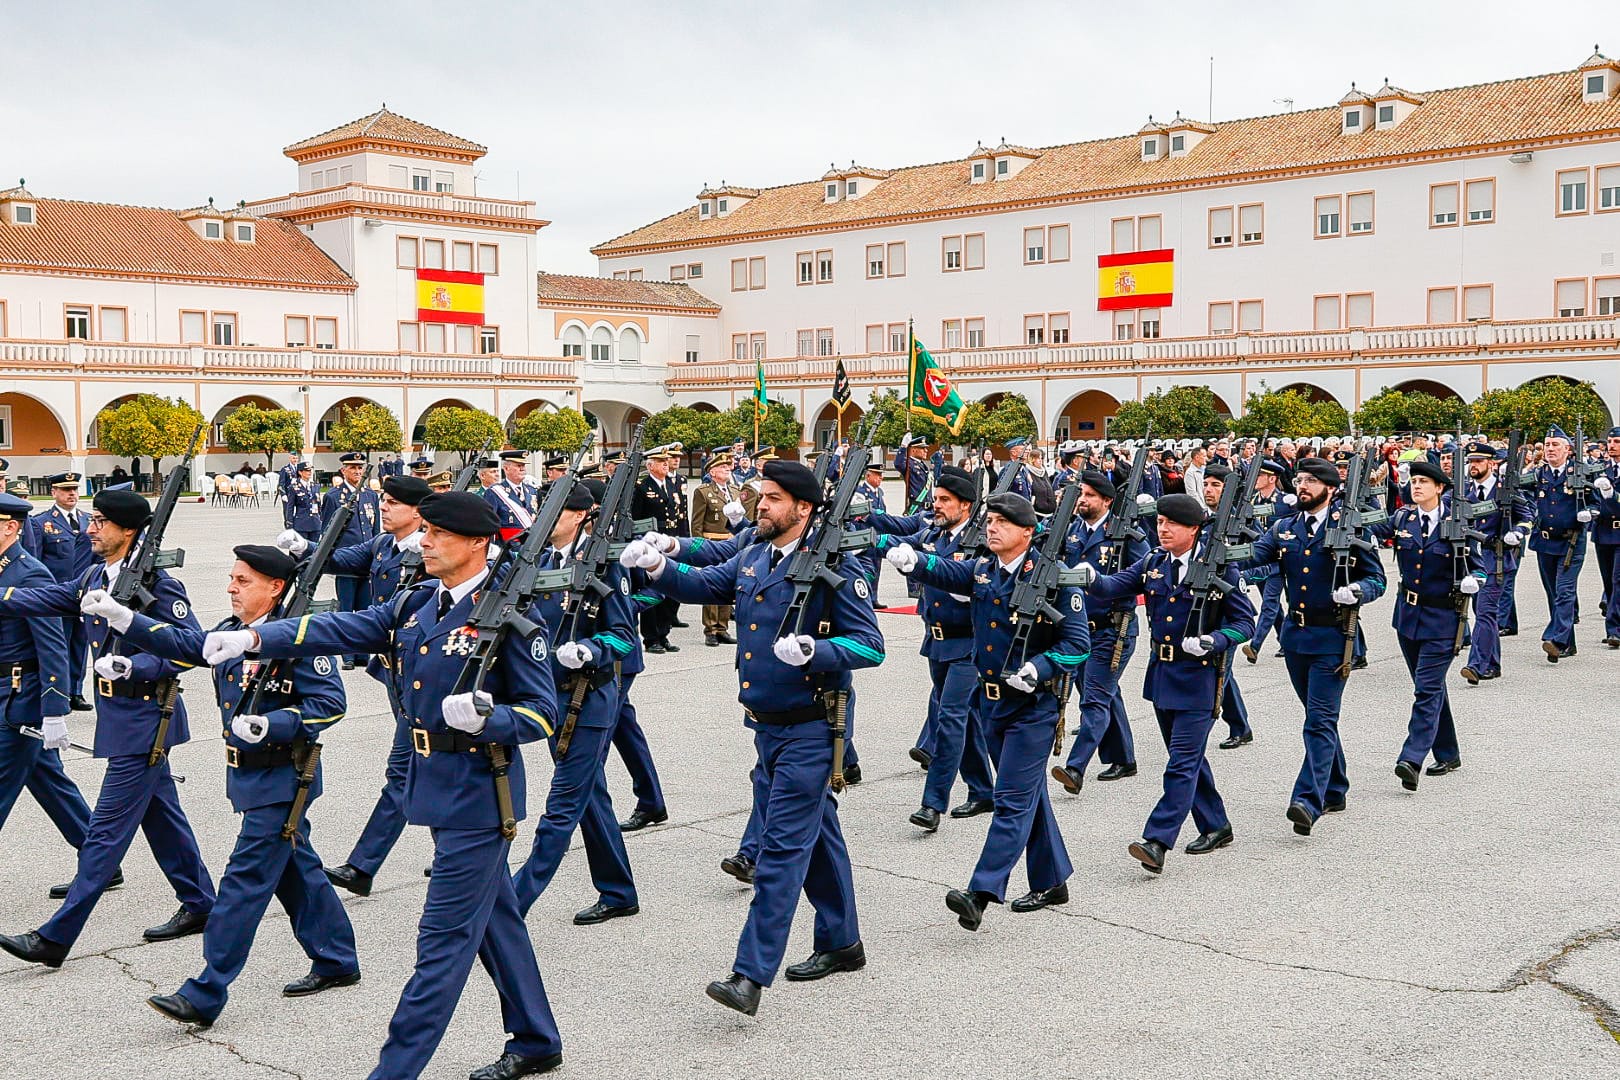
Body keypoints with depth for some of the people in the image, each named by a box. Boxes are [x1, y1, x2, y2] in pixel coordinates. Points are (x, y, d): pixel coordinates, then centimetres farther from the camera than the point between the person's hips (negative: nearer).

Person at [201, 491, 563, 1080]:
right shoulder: (417, 602, 7)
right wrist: (253, 638, -8)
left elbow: (542, 714, -15)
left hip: (478, 795, -8)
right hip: (436, 786, 8)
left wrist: (484, 718, -32)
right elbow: (343, 628, 2)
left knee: (444, 937, -3)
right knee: (494, 920, 19)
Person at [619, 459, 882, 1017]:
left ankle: (751, 974, -7)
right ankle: (841, 943, 34)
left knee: (782, 846, -8)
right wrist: (657, 566, -13)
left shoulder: (835, 566, -13)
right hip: (767, 725, 8)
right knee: (817, 835, 19)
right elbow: (704, 584, 6)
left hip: (809, 730, -8)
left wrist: (812, 650, -30)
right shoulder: (752, 558, 9)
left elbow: (870, 645, -14)